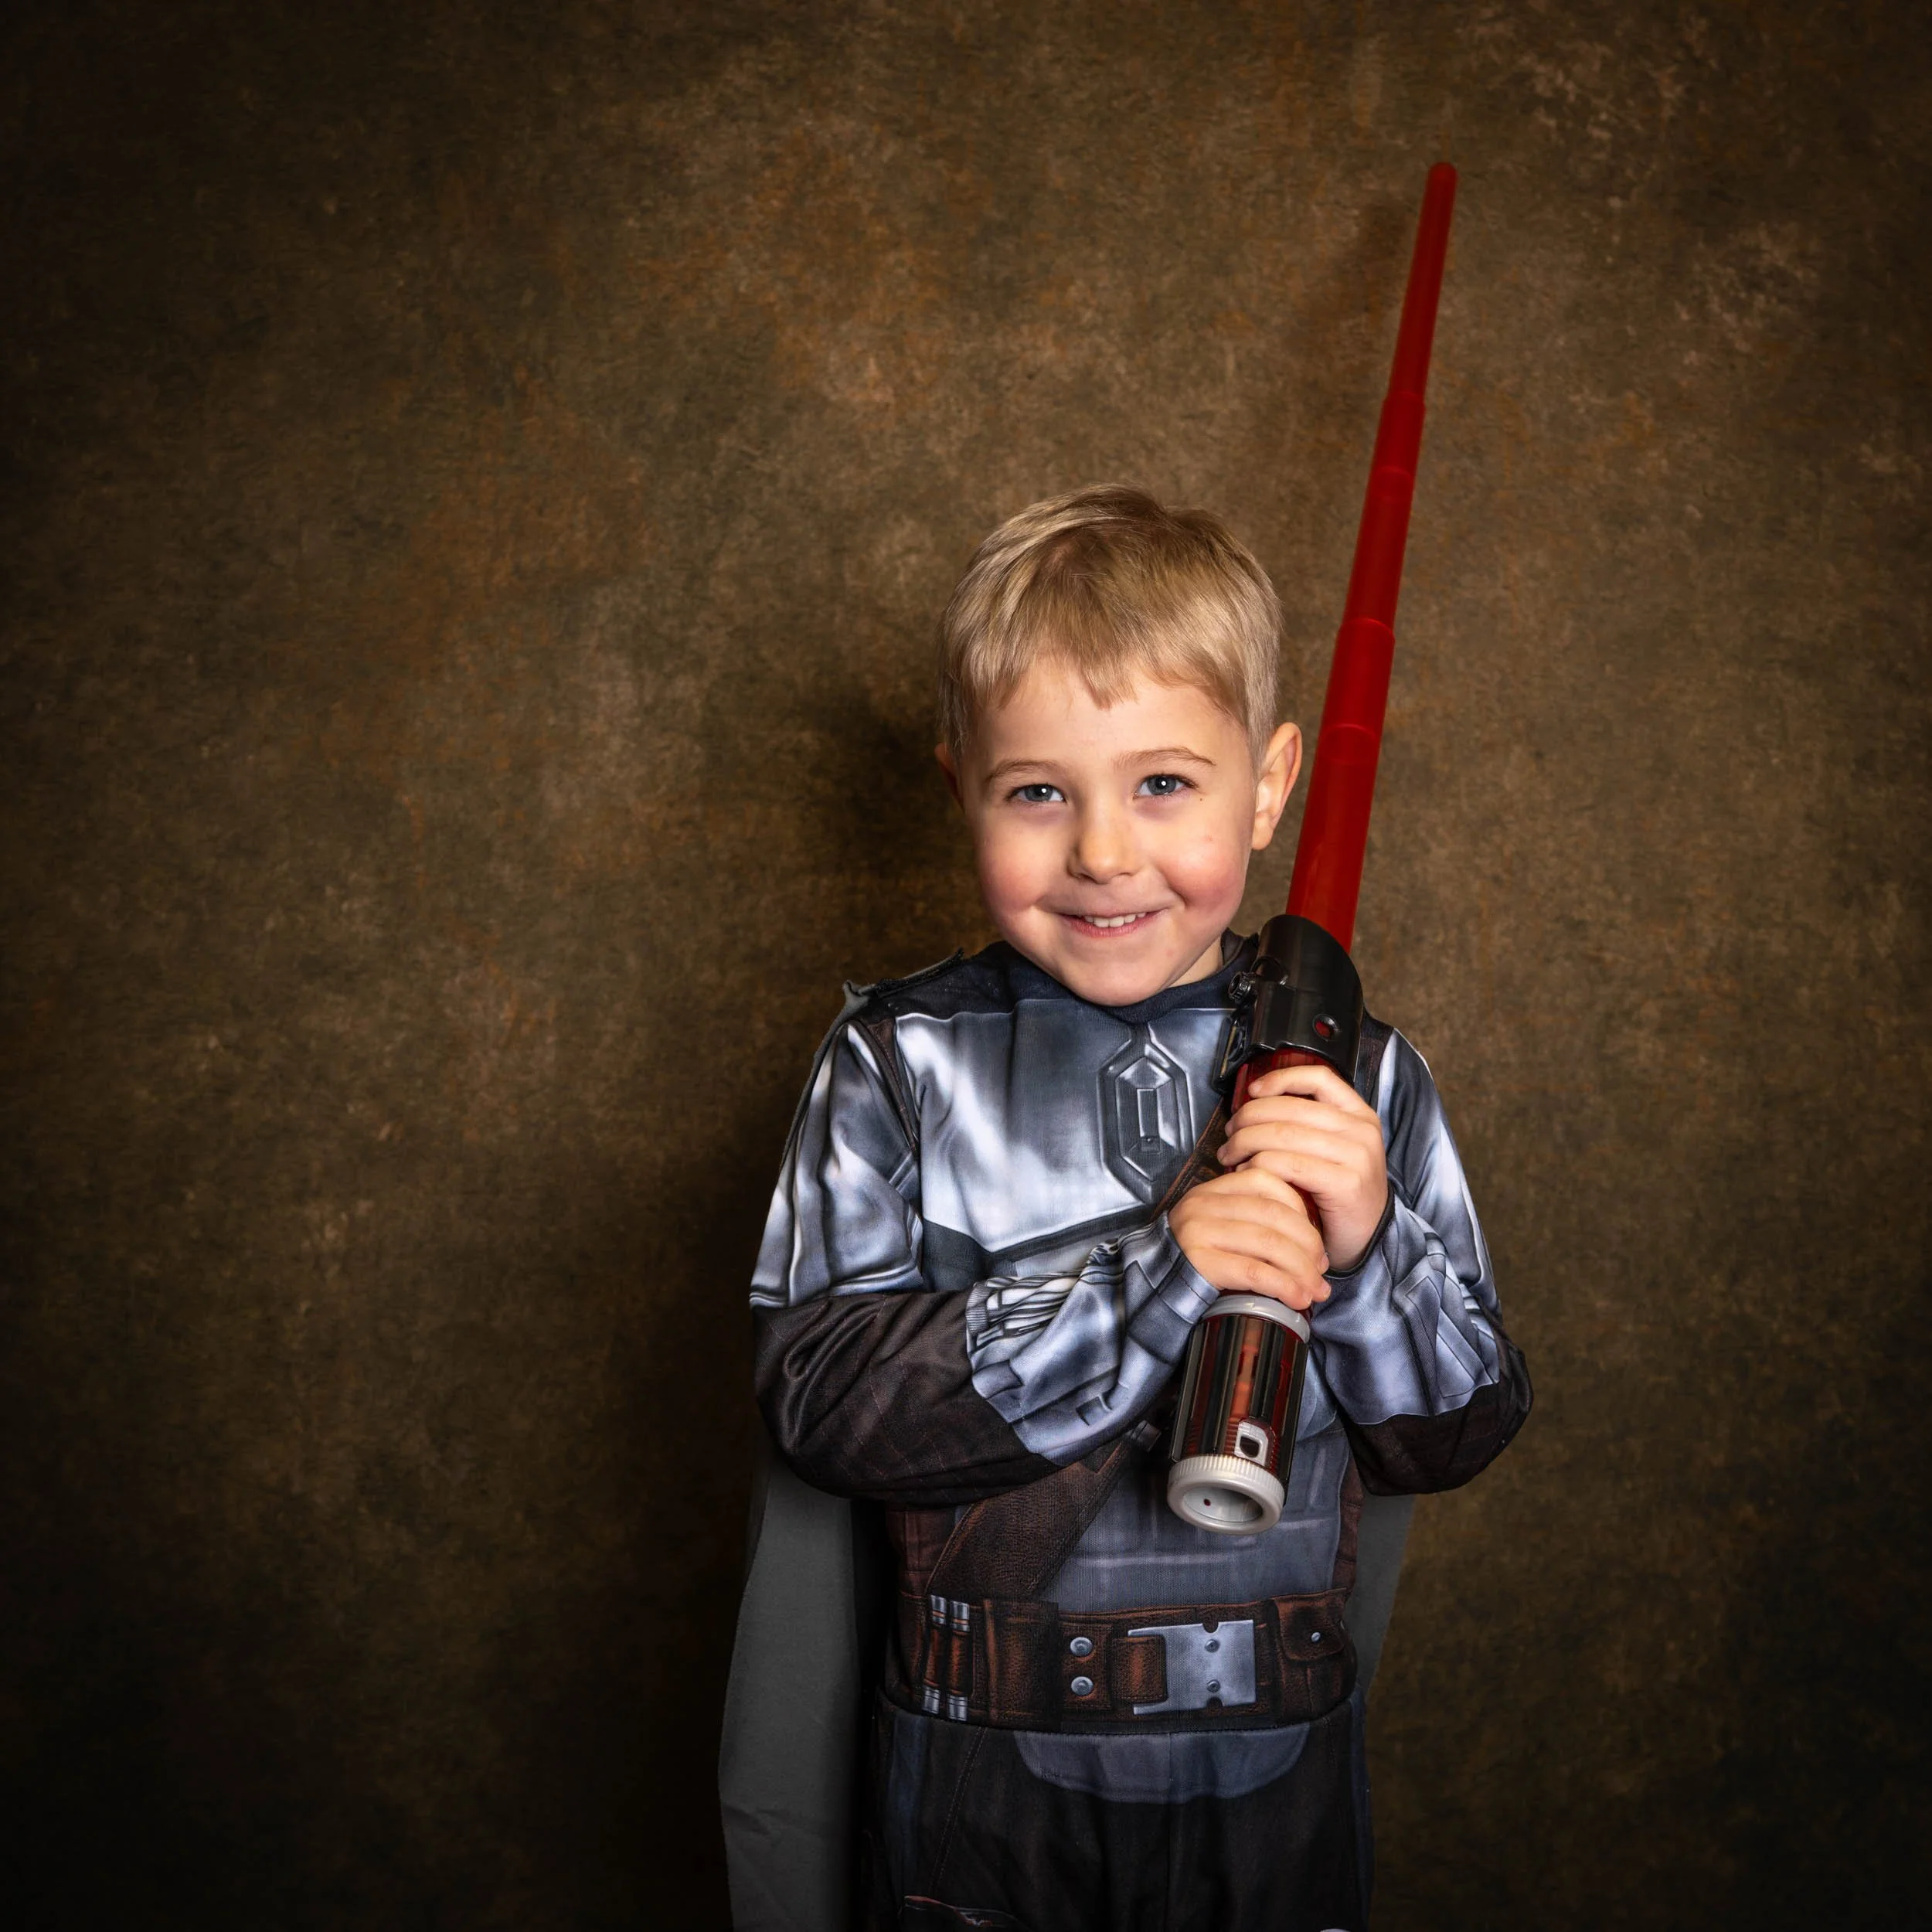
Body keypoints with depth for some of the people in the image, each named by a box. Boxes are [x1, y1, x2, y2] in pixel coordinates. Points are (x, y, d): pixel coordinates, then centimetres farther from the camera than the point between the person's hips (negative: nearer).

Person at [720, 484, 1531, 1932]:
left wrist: (1369, 1251, -23)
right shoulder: (901, 1067, -10)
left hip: (1277, 1775, 2)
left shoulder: (1355, 1078, -5)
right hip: (982, 1779, -1)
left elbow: (1457, 1437, -3)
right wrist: (1149, 1279, -27)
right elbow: (821, 1403, -19)